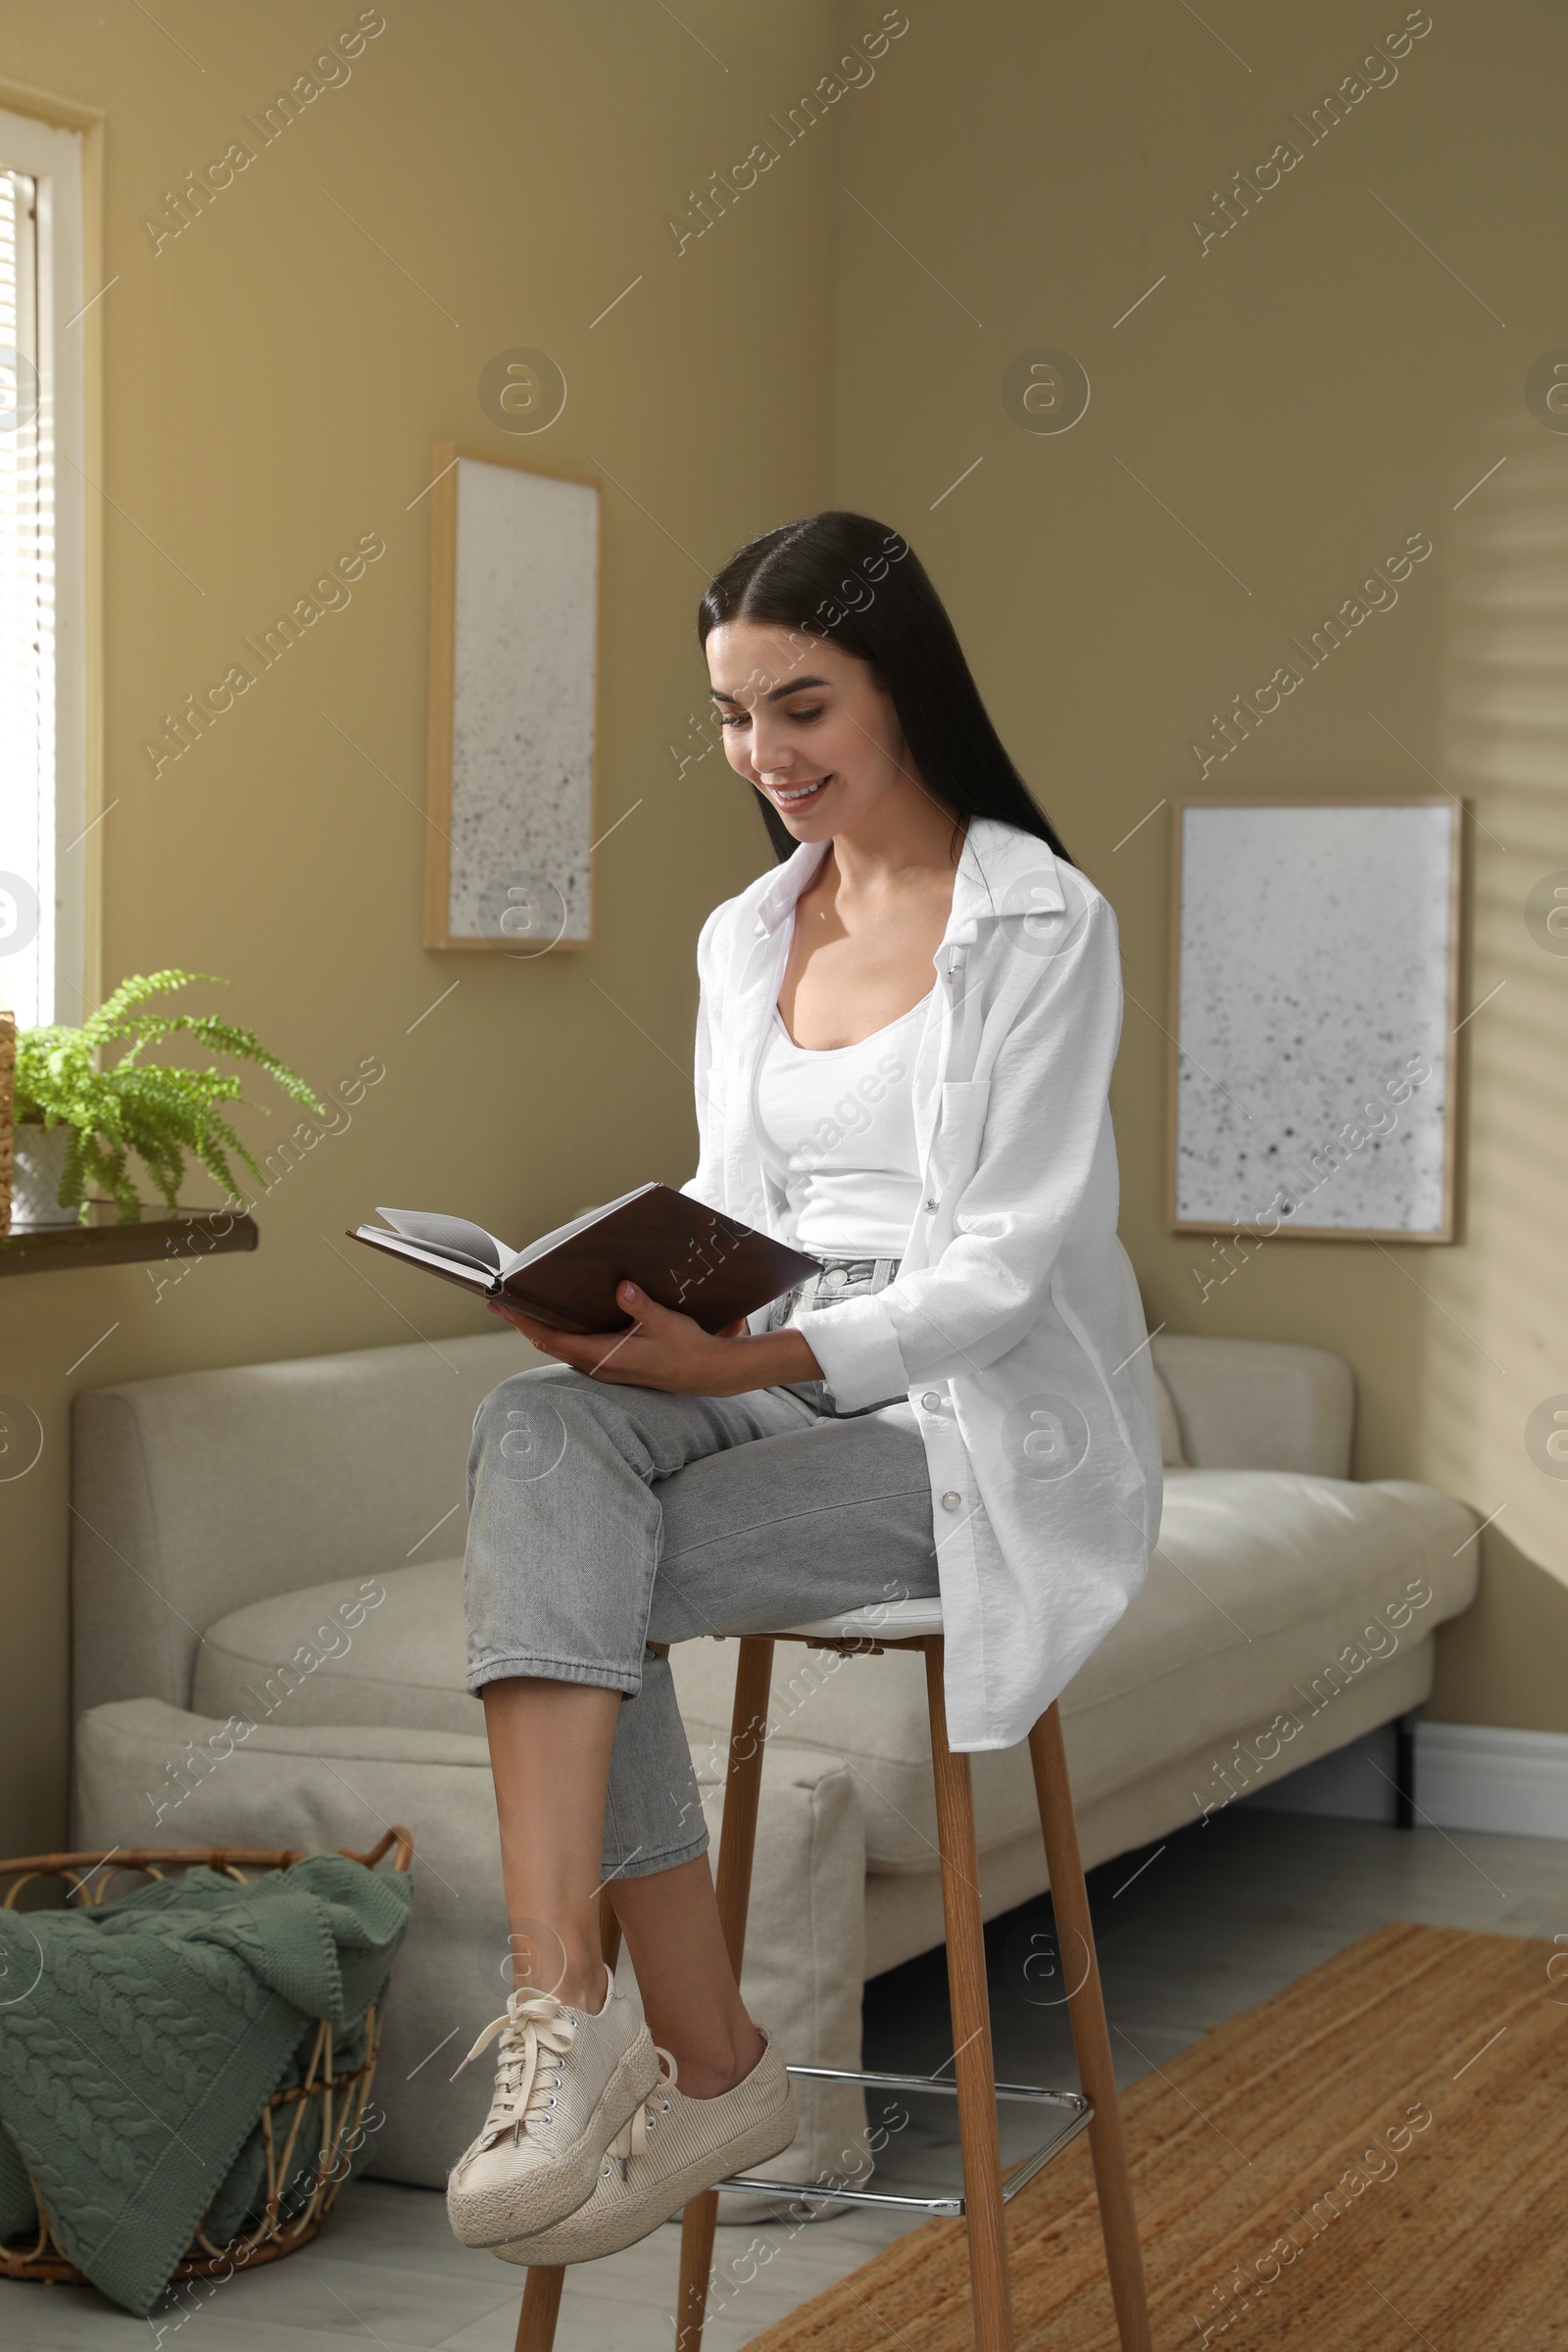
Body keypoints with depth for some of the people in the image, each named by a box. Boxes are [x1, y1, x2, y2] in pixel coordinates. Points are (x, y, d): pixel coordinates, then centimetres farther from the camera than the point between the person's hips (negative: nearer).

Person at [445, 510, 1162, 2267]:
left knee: (566, 1569, -26)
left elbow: (1002, 1271, -14)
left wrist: (747, 1361, -27)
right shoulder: (745, 938, 15)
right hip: (786, 1384, 6)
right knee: (540, 1432, -28)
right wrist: (626, 1309, -7)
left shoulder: (1041, 923, -7)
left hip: (994, 1424, -6)